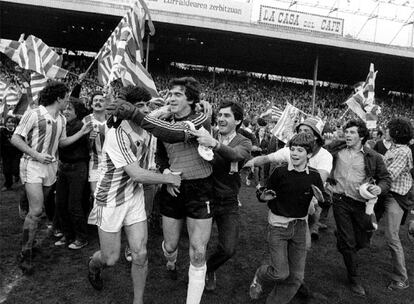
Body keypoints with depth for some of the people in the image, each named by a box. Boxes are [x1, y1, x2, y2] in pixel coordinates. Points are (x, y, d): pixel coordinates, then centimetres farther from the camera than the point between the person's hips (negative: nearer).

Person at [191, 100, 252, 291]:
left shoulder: (244, 143, -7)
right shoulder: (206, 137, -3)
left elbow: (235, 154, -31)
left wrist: (215, 144, -50)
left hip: (229, 204, 0)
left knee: (228, 249, 1)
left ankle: (209, 269, 35)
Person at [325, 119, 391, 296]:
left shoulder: (373, 157, -2)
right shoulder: (336, 148, 0)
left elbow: (386, 178, 4)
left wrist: (380, 188, -17)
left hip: (361, 203, 1)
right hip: (340, 201, -1)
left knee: (362, 241, 12)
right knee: (348, 241, 4)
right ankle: (354, 279, 24)